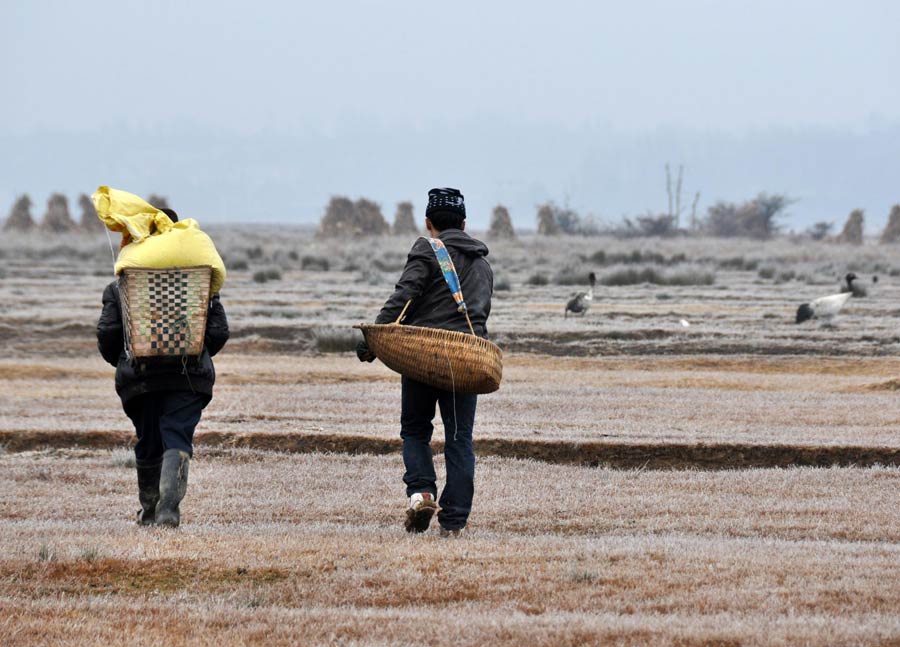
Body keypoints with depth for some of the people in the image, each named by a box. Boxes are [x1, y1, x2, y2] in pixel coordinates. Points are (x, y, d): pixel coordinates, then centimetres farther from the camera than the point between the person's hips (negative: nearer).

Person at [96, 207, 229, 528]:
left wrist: (121, 361, 18)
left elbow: (107, 333, -2)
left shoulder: (123, 284, 1)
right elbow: (218, 332, 2)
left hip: (140, 379, 1)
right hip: (189, 377, -1)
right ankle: (169, 505, -27)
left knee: (148, 445, 16)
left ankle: (149, 510, 29)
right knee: (177, 441, -6)